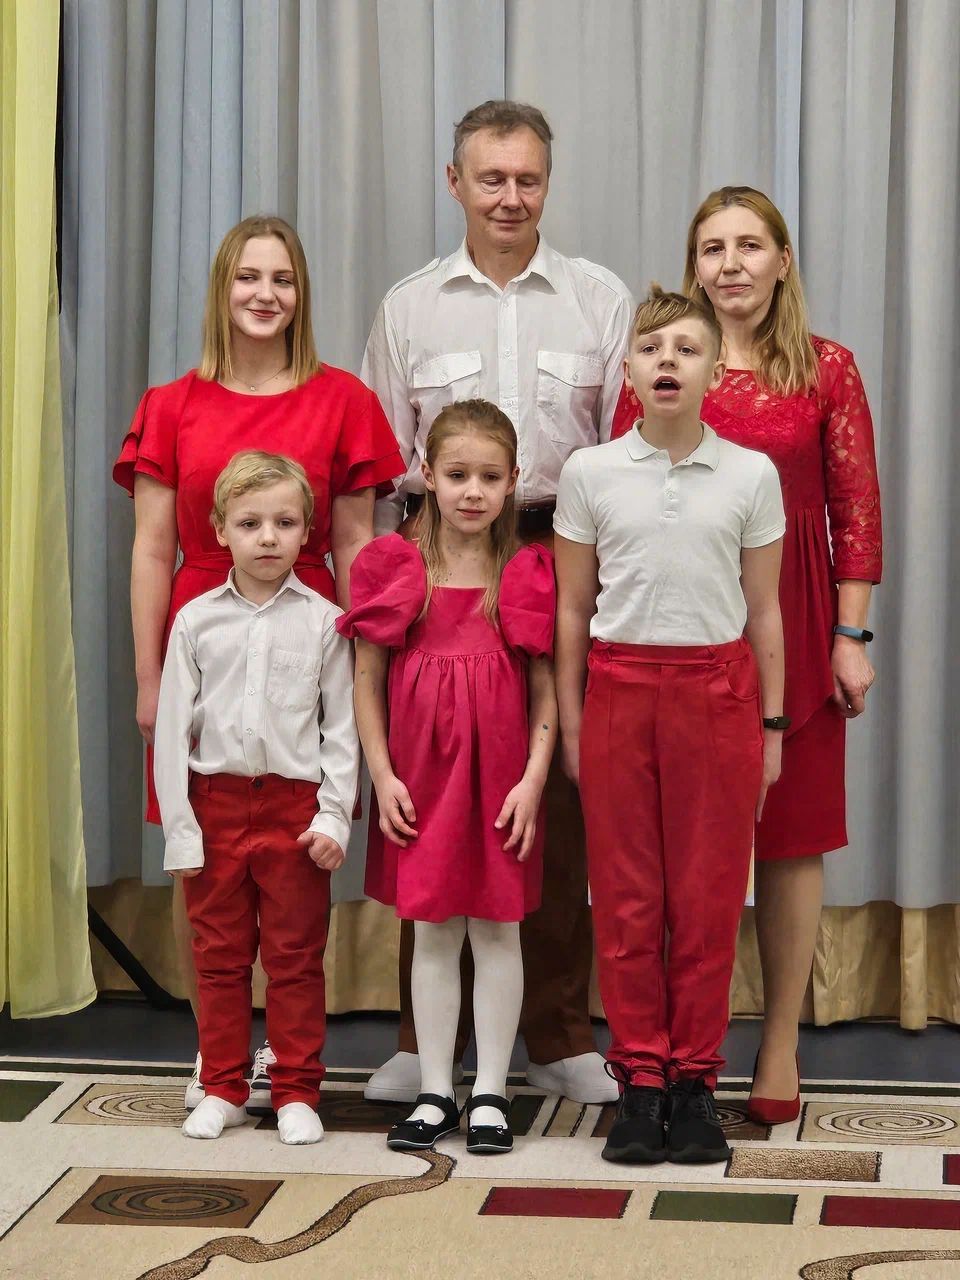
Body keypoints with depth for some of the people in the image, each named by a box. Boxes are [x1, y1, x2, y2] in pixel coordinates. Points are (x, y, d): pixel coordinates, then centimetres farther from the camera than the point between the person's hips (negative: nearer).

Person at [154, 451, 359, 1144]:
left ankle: (297, 1093, 15)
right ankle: (223, 1089, 21)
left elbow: (342, 727, 0)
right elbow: (171, 728, 2)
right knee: (220, 955, 10)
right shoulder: (197, 620, 2)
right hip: (215, 805, 2)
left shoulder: (323, 621, -1)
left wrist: (334, 816, -8)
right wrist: (179, 827, -2)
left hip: (296, 806, -1)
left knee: (297, 957, 5)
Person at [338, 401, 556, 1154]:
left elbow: (546, 691, 0)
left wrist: (532, 780, -8)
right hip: (419, 778, 1)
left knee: (497, 929, 6)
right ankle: (435, 1093, 17)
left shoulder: (529, 576, 0)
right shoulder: (394, 569, 1)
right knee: (432, 933, 8)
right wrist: (382, 776, -4)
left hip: (500, 777, 0)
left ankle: (491, 1094, 16)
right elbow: (367, 681, 2)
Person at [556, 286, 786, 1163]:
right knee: (626, 894, 3)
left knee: (708, 894, 4)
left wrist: (772, 724, 5)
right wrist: (569, 724, 3)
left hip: (717, 689, 0)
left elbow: (763, 610, 6)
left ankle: (694, 1078, 14)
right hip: (619, 686, 0)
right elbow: (571, 609, 6)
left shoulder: (751, 475, 2)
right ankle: (640, 1079, 13)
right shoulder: (590, 474, 2)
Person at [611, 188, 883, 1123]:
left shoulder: (825, 370, 3)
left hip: (791, 627, 0)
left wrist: (851, 637, -3)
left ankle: (780, 1047, 15)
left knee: (792, 836, 4)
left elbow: (856, 510, 2)